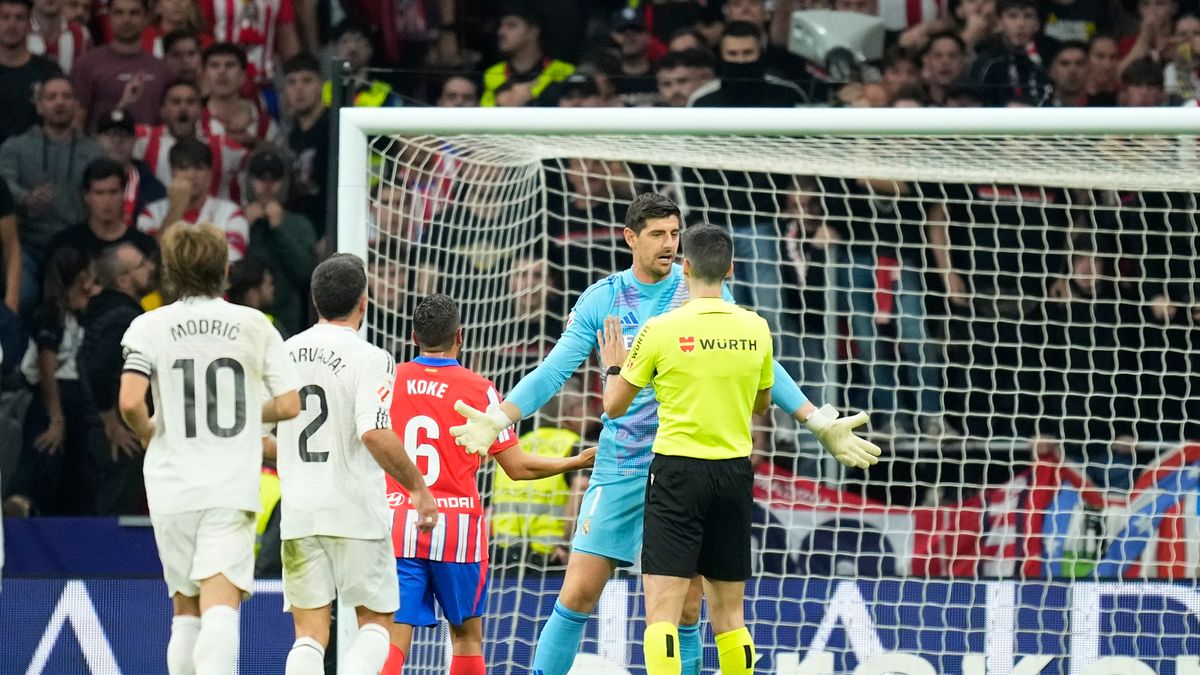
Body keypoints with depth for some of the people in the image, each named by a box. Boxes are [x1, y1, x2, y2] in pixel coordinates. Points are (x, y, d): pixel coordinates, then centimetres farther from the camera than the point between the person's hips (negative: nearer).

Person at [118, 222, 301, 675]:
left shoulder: (150, 328, 0)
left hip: (172, 487, 1)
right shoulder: (255, 326, 3)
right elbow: (289, 405, 3)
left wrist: (146, 433, 9)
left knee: (185, 608, 16)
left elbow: (130, 402, -12)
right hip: (233, 486, -1)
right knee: (221, 606, -13)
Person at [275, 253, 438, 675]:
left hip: (298, 513, 4)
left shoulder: (284, 353, 6)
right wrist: (419, 487, -12)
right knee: (375, 622, 11)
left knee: (309, 635, 6)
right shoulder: (369, 359, -10)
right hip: (355, 513, -4)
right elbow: (375, 433, -23)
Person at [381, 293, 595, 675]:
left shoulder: (388, 380, 2)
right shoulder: (478, 389, -3)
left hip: (397, 528, 1)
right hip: (456, 528, -1)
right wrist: (577, 461, 15)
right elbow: (518, 467, 1)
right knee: (467, 635, 14)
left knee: (394, 638, -4)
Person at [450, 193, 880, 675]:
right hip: (619, 467, 0)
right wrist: (496, 419, -13)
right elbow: (554, 370, 0)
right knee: (578, 593, -5)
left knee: (686, 608, 0)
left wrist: (820, 423, 2)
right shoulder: (601, 299, 2)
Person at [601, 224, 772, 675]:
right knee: (728, 612, 12)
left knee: (662, 610, -8)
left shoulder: (661, 330, -9)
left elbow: (614, 407, 1)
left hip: (678, 470, -4)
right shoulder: (755, 329, 2)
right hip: (735, 472, 4)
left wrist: (616, 363, 19)